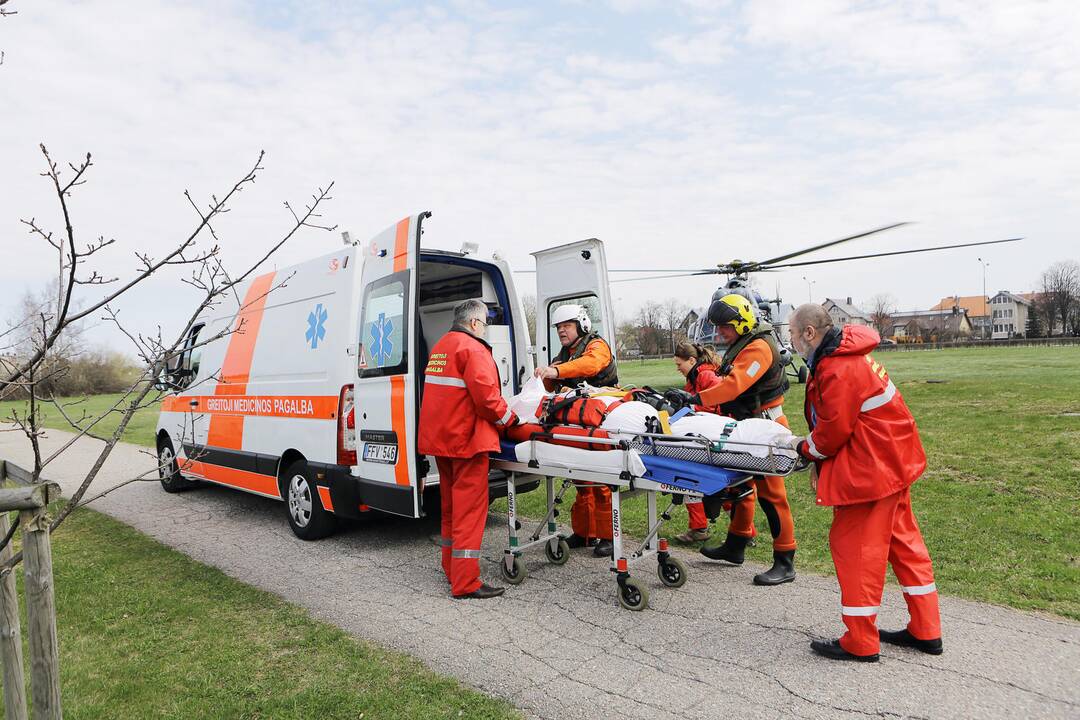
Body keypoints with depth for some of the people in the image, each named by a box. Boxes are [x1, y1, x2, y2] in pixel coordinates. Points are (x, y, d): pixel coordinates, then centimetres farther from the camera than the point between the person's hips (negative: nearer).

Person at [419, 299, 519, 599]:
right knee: (470, 508, -5)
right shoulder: (473, 349, -13)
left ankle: (452, 568, 30)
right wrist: (509, 417, -5)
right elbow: (485, 396, -21)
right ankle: (465, 583, -2)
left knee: (452, 506, 19)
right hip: (465, 439, -9)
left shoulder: (440, 347, 16)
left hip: (439, 438, 10)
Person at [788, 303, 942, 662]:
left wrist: (805, 448, -1)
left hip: (871, 469, -11)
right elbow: (834, 420, 13)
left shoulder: (839, 370, -22)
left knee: (854, 547, -1)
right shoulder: (842, 356, 11)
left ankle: (860, 643, 10)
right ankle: (926, 631, 28)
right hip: (893, 460, 11)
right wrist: (819, 462, 6)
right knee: (902, 541, 17)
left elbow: (833, 431, -20)